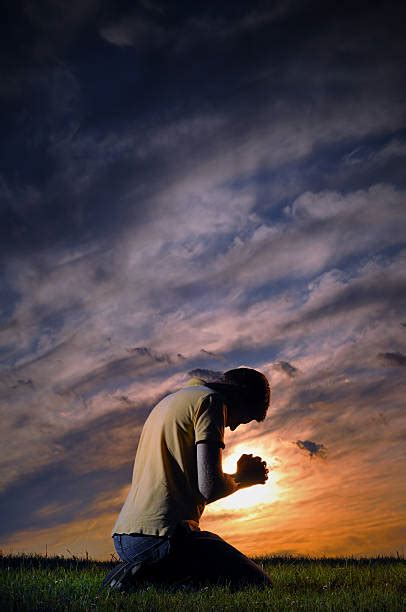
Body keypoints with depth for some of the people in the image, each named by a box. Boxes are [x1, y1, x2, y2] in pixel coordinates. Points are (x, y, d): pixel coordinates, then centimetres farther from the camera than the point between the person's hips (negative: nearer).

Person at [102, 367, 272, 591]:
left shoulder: (170, 401, 23)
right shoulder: (210, 400, -6)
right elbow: (210, 487, -14)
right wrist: (243, 478, 6)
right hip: (160, 535, -10)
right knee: (258, 584, -3)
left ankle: (147, 574, 6)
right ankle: (152, 575, -10)